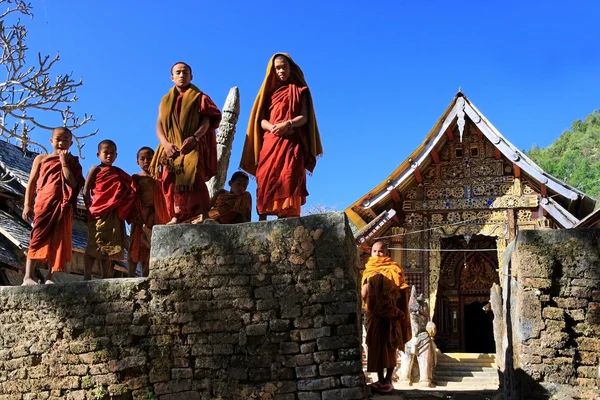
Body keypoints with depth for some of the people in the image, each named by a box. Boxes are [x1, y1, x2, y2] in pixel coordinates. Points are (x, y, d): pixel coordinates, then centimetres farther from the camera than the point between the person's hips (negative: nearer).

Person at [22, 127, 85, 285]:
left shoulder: (73, 162, 11)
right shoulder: (41, 158, 10)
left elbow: (73, 184, -4)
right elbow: (31, 183, 8)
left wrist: (64, 163, -6)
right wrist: (27, 204, 0)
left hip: (63, 206, 1)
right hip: (44, 203, -1)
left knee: (58, 240, 0)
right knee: (38, 236, -7)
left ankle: (50, 275, 4)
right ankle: (28, 275, -6)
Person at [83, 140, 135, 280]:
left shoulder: (119, 172, 16)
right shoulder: (96, 169, 3)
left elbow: (128, 192, 12)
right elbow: (86, 191, -2)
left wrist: (122, 211, -1)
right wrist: (90, 208, -10)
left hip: (115, 215, 5)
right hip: (99, 213, -5)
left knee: (108, 247, 8)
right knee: (94, 246, -6)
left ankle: (106, 277, 12)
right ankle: (87, 277, -5)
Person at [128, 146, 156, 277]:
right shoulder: (135, 178, 5)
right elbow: (133, 198, -3)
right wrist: (138, 215, -16)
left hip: (154, 216, 2)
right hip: (139, 216, -2)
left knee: (148, 248, 4)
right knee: (135, 246, -3)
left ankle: (145, 275, 8)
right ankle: (131, 275, -1)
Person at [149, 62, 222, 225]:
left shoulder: (200, 98, 12)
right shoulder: (165, 101, 22)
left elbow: (206, 121, -2)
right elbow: (159, 125, 11)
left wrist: (194, 138, -21)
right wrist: (165, 144, -10)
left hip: (193, 146, -4)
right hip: (171, 148, 4)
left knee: (192, 175, -27)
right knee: (170, 181, -11)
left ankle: (201, 213, -32)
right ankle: (175, 216, -13)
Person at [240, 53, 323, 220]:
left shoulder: (299, 90, 15)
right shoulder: (270, 90, 21)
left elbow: (304, 117, 3)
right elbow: (261, 119, 10)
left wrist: (288, 124, -17)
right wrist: (272, 127, -13)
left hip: (293, 142, -2)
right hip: (271, 142, 2)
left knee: (290, 179, -17)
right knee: (266, 180, -11)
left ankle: (287, 219, -25)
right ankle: (262, 219, -15)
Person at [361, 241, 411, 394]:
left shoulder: (393, 269, 0)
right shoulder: (368, 271, 13)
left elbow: (402, 291, -8)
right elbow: (363, 295, 12)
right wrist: (366, 286, -7)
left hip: (390, 314, -4)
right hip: (374, 314, 4)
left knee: (390, 347, -2)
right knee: (376, 346, 4)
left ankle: (388, 380, 1)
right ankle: (380, 380, 9)